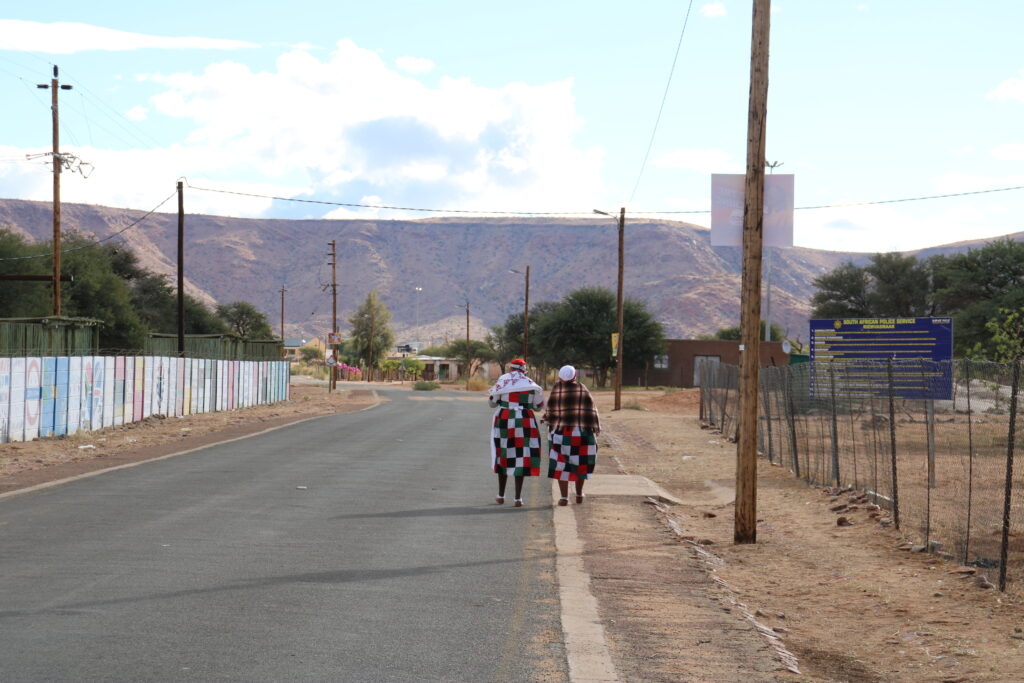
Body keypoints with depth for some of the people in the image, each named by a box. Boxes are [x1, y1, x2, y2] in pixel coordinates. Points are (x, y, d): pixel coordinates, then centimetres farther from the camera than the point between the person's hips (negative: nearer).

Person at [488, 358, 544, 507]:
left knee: (503, 455, 14)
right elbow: (539, 405, 8)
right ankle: (518, 498, -1)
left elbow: (492, 402, 6)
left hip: (504, 420, 0)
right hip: (525, 421, 0)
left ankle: (501, 496, 20)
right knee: (521, 457, 3)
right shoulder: (531, 384, 2)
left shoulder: (502, 381, -1)